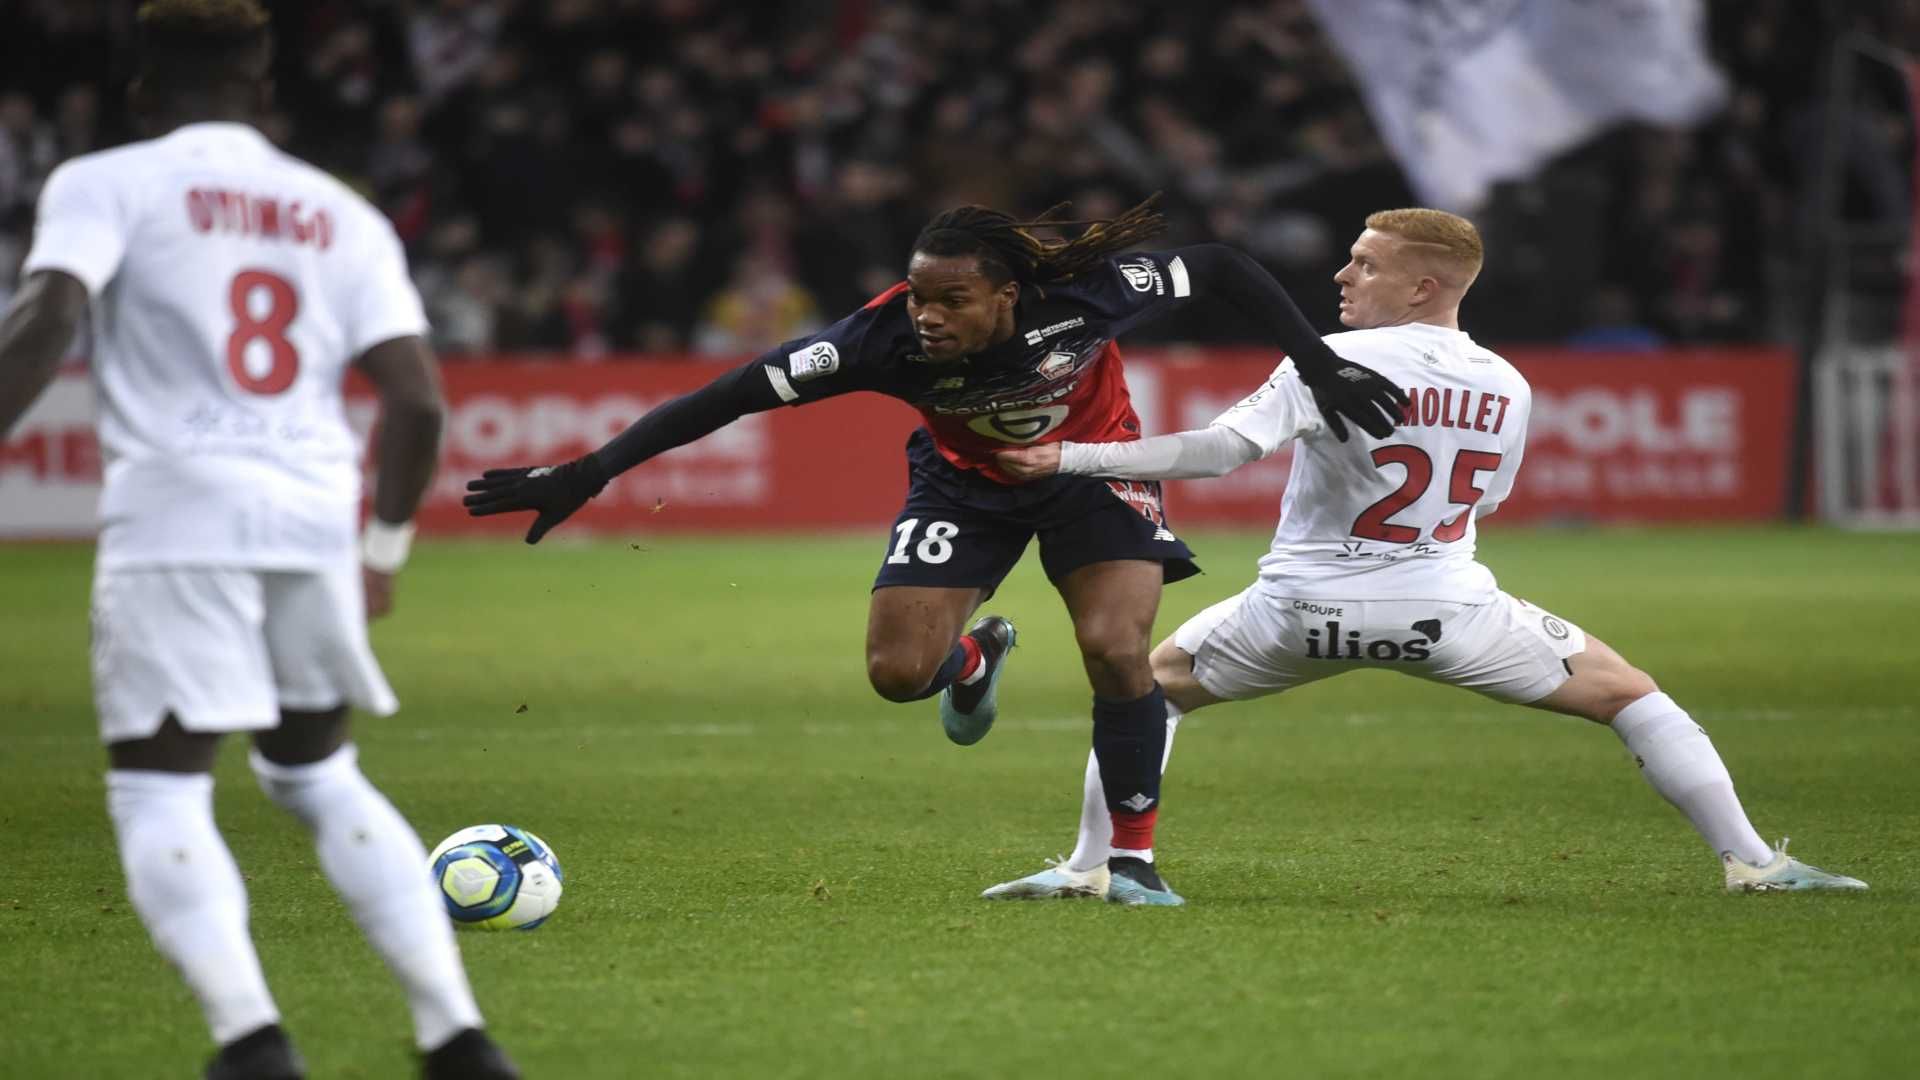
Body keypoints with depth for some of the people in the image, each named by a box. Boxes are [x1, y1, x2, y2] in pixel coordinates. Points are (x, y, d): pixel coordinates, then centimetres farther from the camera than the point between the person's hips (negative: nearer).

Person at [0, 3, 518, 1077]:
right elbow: (418, 399, 9)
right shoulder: (342, 214, 16)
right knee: (317, 773, 20)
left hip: (177, 513, -4)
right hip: (317, 517, 4)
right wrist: (386, 546, 22)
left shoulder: (107, 184, 5)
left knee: (160, 796, -1)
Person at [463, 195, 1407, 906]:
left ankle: (1133, 859, -1)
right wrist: (586, 475, -39)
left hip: (1093, 467, -1)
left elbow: (1221, 270, -21)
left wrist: (1320, 366, -21)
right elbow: (730, 395, -35)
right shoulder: (886, 336, -35)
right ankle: (975, 658, 30)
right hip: (965, 479, 1)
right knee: (897, 672, -10)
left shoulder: (1083, 298, -36)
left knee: (1116, 647, -20)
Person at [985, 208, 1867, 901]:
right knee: (1629, 695, 13)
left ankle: (1087, 868, 15)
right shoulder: (1506, 387, 1)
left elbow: (1224, 449, -19)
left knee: (1148, 682, 22)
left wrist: (1070, 459, -18)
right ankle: (1751, 863, 3)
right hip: (1446, 609, 2)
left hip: (1307, 610, -2)